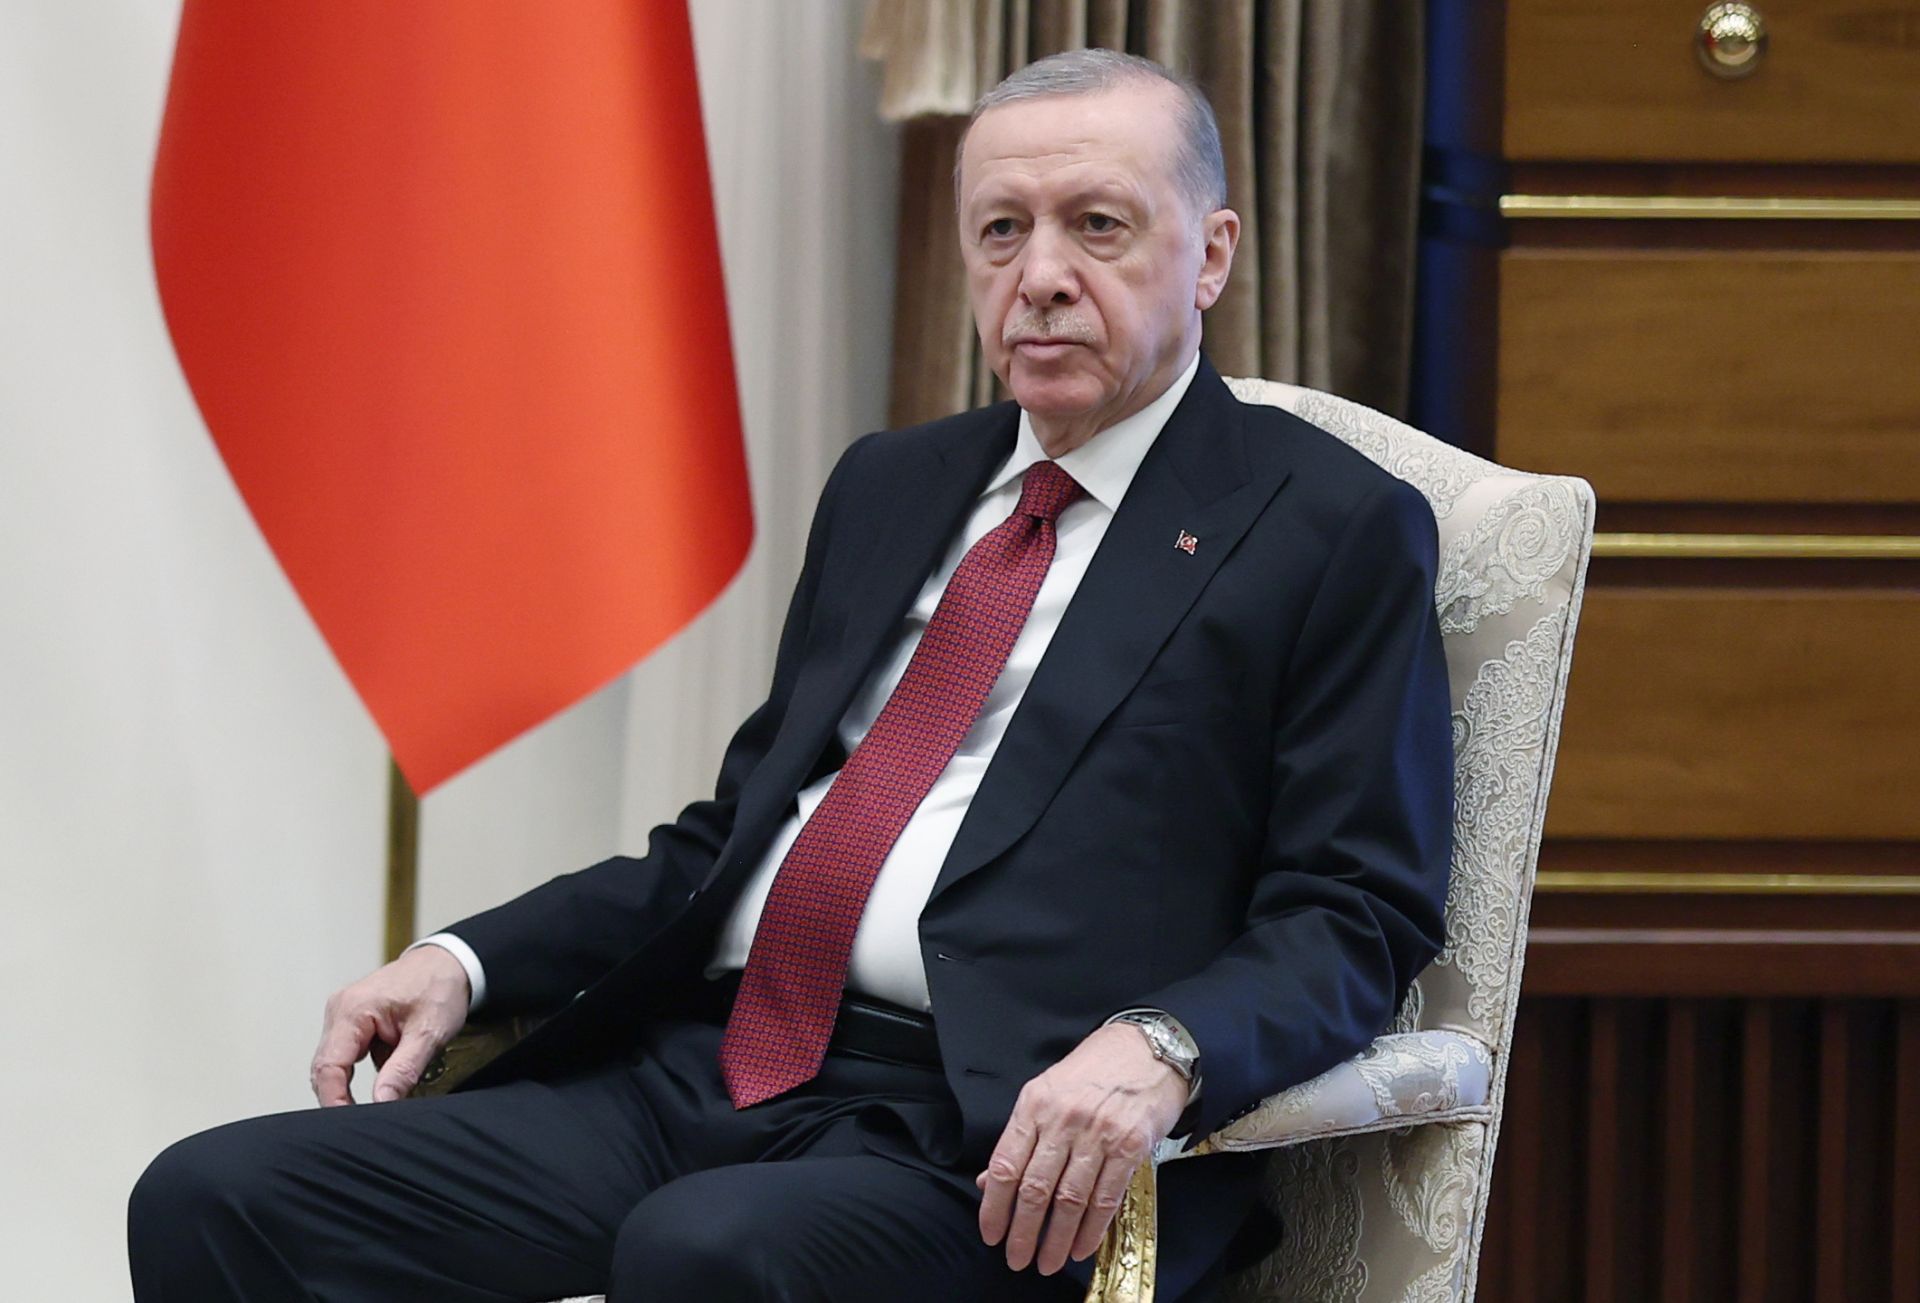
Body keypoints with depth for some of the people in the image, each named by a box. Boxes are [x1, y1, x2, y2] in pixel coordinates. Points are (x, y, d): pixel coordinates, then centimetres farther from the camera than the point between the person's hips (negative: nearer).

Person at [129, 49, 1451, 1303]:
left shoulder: (1333, 526, 3)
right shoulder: (888, 486, 23)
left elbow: (1358, 914, -5)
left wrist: (1158, 1049, -25)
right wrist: (469, 962, 11)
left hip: (990, 1139, -6)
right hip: (699, 1067, 7)